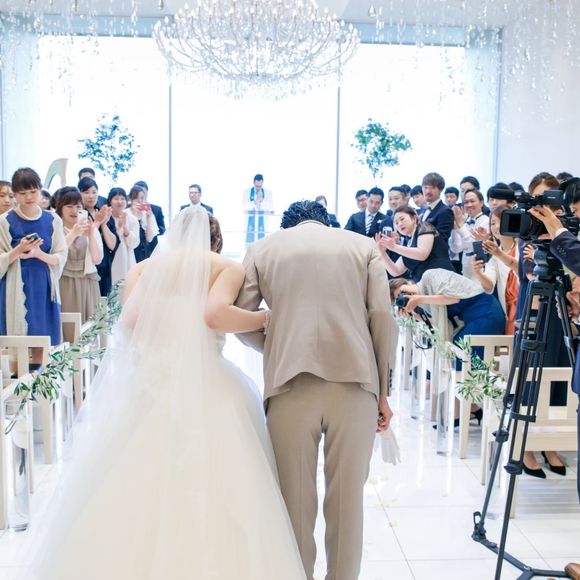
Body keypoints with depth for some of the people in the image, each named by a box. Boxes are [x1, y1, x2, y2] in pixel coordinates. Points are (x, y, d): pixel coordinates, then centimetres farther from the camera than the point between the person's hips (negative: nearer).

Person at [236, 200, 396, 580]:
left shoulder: (262, 249, 15)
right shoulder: (363, 245, 15)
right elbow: (382, 317, 4)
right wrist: (383, 391, 9)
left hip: (290, 384, 0)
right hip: (354, 381, 1)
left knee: (295, 498, 11)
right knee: (347, 498, 11)